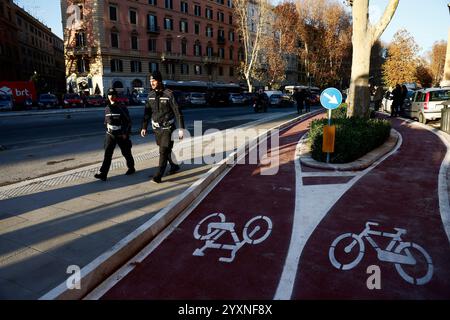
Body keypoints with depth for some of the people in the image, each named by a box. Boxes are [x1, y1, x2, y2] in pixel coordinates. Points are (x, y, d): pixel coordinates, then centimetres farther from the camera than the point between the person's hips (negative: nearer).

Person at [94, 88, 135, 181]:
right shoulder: (107, 108, 7)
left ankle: (131, 168, 31)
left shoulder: (122, 107, -9)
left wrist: (126, 133, -13)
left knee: (126, 153, 10)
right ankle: (103, 174, -9)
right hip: (110, 134, 4)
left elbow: (128, 121, -9)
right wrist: (107, 129, 17)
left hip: (121, 135, -4)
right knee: (107, 154, -5)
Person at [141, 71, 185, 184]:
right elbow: (147, 112, 12)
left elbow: (178, 112, -13)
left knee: (163, 151, -9)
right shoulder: (151, 95, 4)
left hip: (168, 128, -6)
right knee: (166, 150, 17)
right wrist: (144, 127, 9)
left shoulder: (169, 94, -13)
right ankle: (174, 166, 38)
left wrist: (181, 129, -16)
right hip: (156, 128, 6)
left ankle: (158, 176, -7)